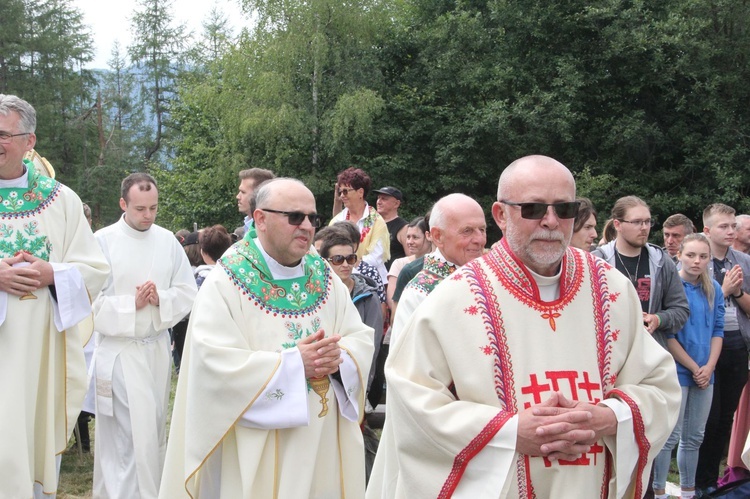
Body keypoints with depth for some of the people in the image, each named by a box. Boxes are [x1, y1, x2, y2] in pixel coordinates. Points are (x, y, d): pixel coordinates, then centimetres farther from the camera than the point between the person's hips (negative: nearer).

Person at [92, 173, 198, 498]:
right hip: (119, 349, -4)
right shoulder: (103, 240, -8)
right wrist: (131, 304, -16)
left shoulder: (168, 241, 4)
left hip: (158, 346, 4)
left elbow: (188, 292, 6)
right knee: (128, 432, -7)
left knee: (153, 428, 12)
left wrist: (161, 299, -12)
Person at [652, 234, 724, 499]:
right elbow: (666, 333, -12)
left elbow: (718, 330, 8)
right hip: (676, 370, -6)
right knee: (671, 435, -3)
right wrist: (694, 368, -11)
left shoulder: (714, 289, 6)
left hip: (705, 373, 6)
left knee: (694, 436, 12)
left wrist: (709, 366, -5)